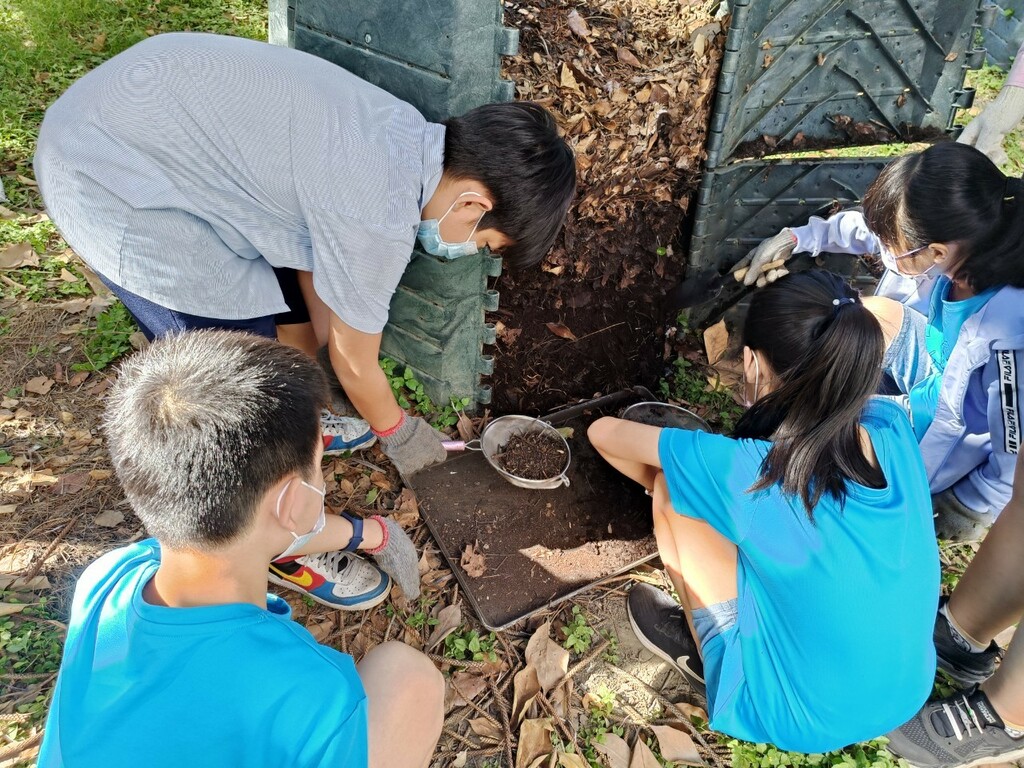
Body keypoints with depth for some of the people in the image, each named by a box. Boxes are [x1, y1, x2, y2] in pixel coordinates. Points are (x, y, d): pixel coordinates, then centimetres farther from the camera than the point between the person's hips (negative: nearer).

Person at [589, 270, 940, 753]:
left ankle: (702, 657, 12)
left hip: (798, 720, -5)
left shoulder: (744, 473, -31)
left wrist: (668, 477, 3)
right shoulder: (893, 430, -17)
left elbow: (602, 431, -14)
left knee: (673, 492, -7)